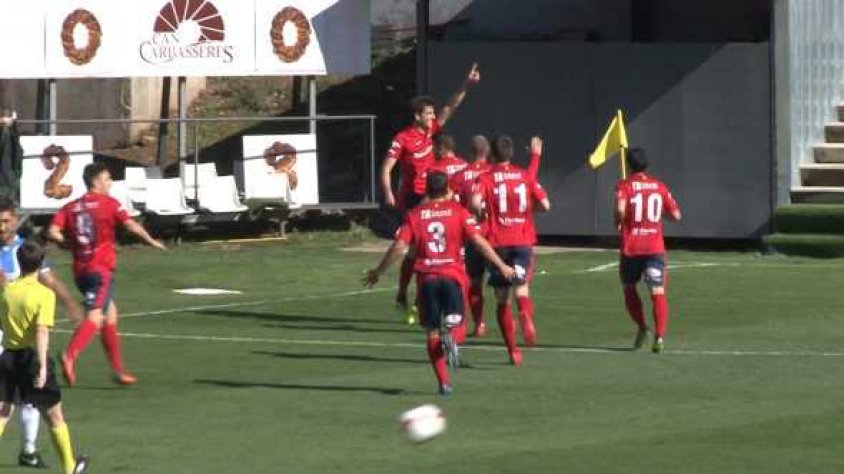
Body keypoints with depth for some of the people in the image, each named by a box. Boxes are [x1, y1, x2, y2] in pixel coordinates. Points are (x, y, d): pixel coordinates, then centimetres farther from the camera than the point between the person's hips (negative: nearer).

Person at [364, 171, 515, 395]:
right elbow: (478, 241, -3)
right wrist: (502, 266, 2)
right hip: (453, 275, -1)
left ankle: (443, 381, 3)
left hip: (426, 277, 1)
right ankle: (452, 335, -28)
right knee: (455, 321, 10)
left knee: (433, 332, 8)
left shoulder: (415, 215, 6)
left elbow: (399, 246, -1)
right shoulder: (458, 211, 4)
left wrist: (378, 271, 10)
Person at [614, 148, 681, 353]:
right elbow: (676, 214, 9)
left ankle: (642, 327, 13)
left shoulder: (624, 185, -3)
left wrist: (618, 222, -3)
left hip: (631, 247, -1)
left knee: (629, 288, 21)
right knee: (658, 293, -5)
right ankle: (659, 336, -19)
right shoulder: (659, 186, 7)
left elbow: (620, 209, -22)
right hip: (655, 247, 1)